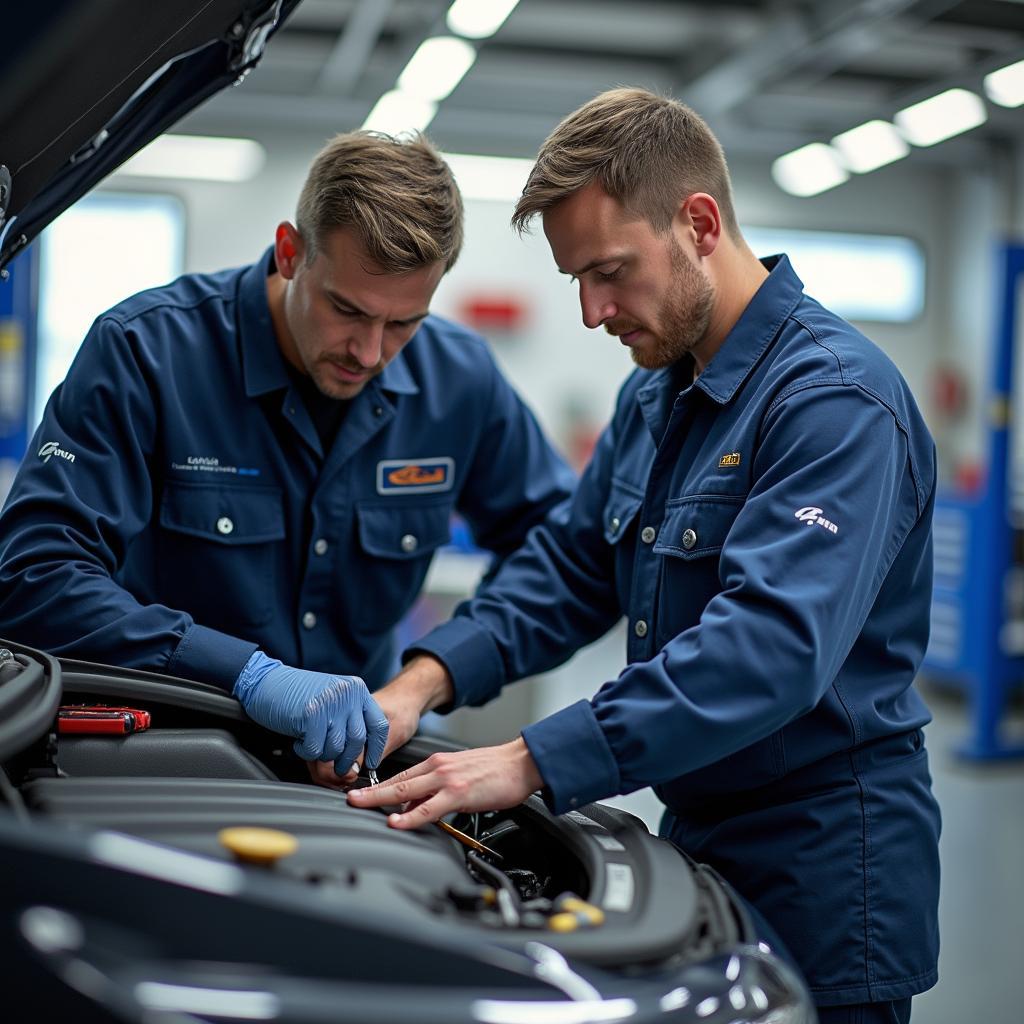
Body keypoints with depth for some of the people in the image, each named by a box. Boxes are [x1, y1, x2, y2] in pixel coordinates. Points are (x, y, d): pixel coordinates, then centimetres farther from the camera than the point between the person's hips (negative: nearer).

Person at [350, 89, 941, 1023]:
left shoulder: (837, 398, -21)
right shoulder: (655, 398, 10)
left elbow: (772, 643, -32)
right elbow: (571, 566, 12)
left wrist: (534, 763, -36)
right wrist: (428, 677, -5)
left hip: (823, 866, -8)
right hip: (693, 835, 8)